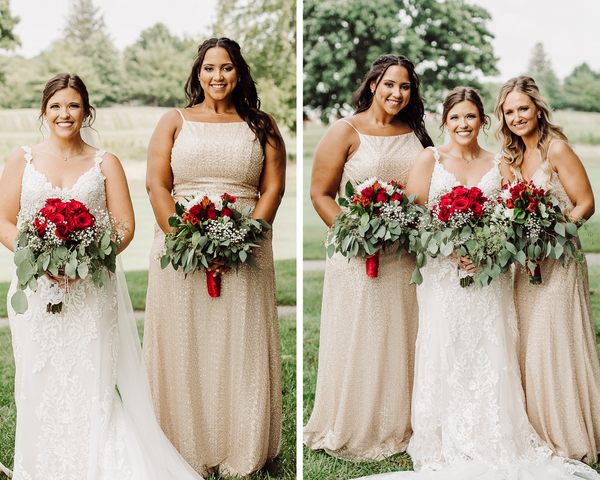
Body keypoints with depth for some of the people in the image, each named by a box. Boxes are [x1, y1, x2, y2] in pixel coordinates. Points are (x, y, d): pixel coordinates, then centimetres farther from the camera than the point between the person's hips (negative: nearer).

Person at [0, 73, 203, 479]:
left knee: (90, 382, -2)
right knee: (40, 381, 3)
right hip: (37, 288, 1)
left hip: (91, 289, 0)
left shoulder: (105, 163, 8)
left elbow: (125, 226, 2)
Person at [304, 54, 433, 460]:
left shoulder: (415, 133, 10)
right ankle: (352, 430, 19)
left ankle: (397, 426, 28)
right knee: (357, 343, 4)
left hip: (407, 256, 5)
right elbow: (320, 193, -6)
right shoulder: (346, 132, -4)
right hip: (360, 255, -4)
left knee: (400, 341, 12)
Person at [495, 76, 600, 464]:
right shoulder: (513, 157, 13)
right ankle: (541, 435, 19)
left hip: (558, 262, -7)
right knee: (528, 348, 8)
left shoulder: (557, 149, -9)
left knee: (556, 347, -3)